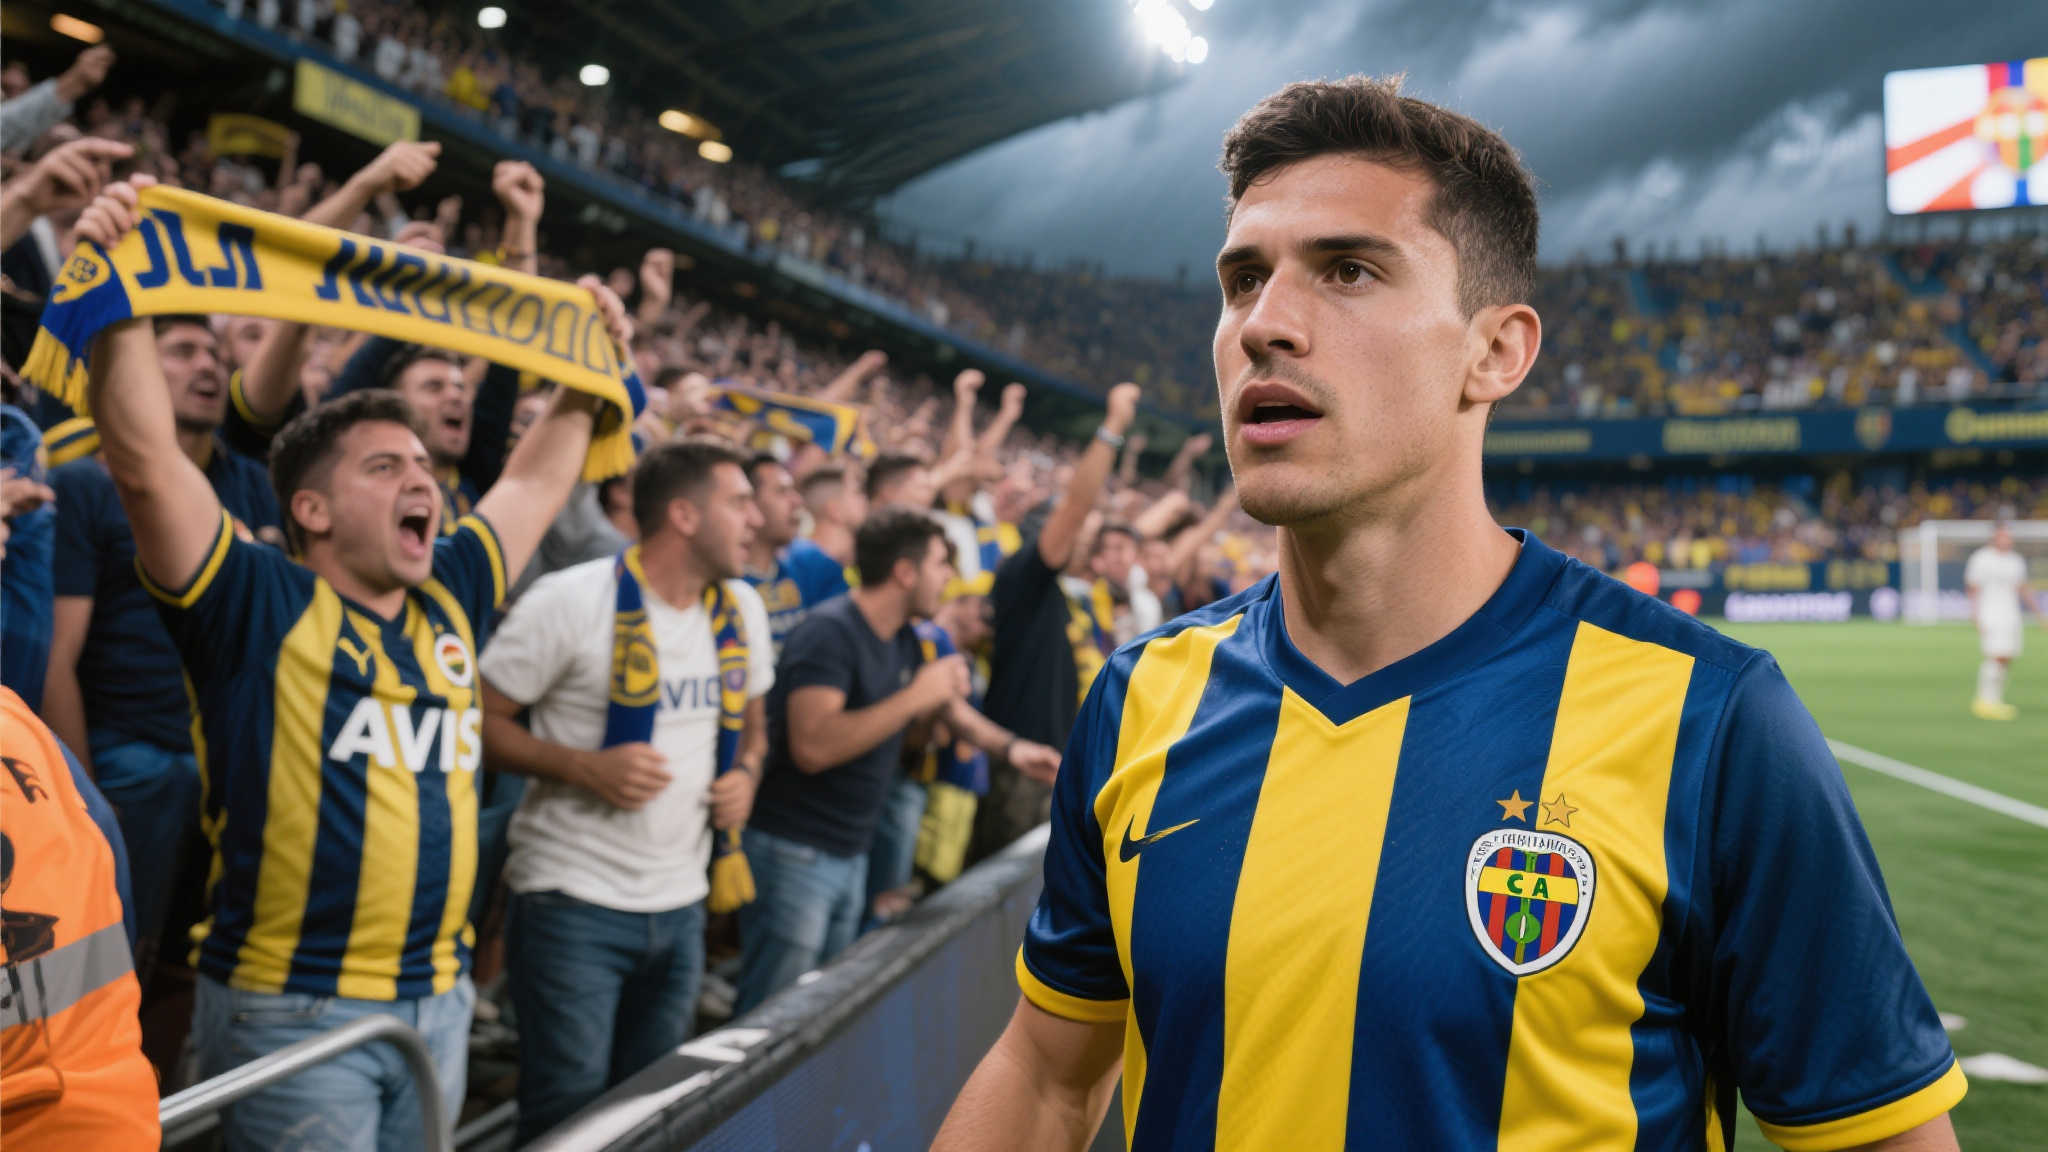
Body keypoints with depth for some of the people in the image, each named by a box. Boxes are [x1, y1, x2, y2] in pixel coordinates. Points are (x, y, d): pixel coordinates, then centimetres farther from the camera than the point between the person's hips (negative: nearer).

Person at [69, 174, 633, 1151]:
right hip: (289, 1007, -6)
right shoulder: (258, 603, -8)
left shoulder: (454, 599, 9)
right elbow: (144, 457, -19)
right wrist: (122, 299, -24)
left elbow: (536, 478, 21)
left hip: (438, 999, 6)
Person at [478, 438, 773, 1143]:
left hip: (682, 900, 6)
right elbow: (480, 720, -11)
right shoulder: (571, 602, -13)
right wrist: (588, 769, -22)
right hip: (575, 900, -6)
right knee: (567, 1111, -1)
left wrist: (746, 774, 0)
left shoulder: (740, 610, 5)